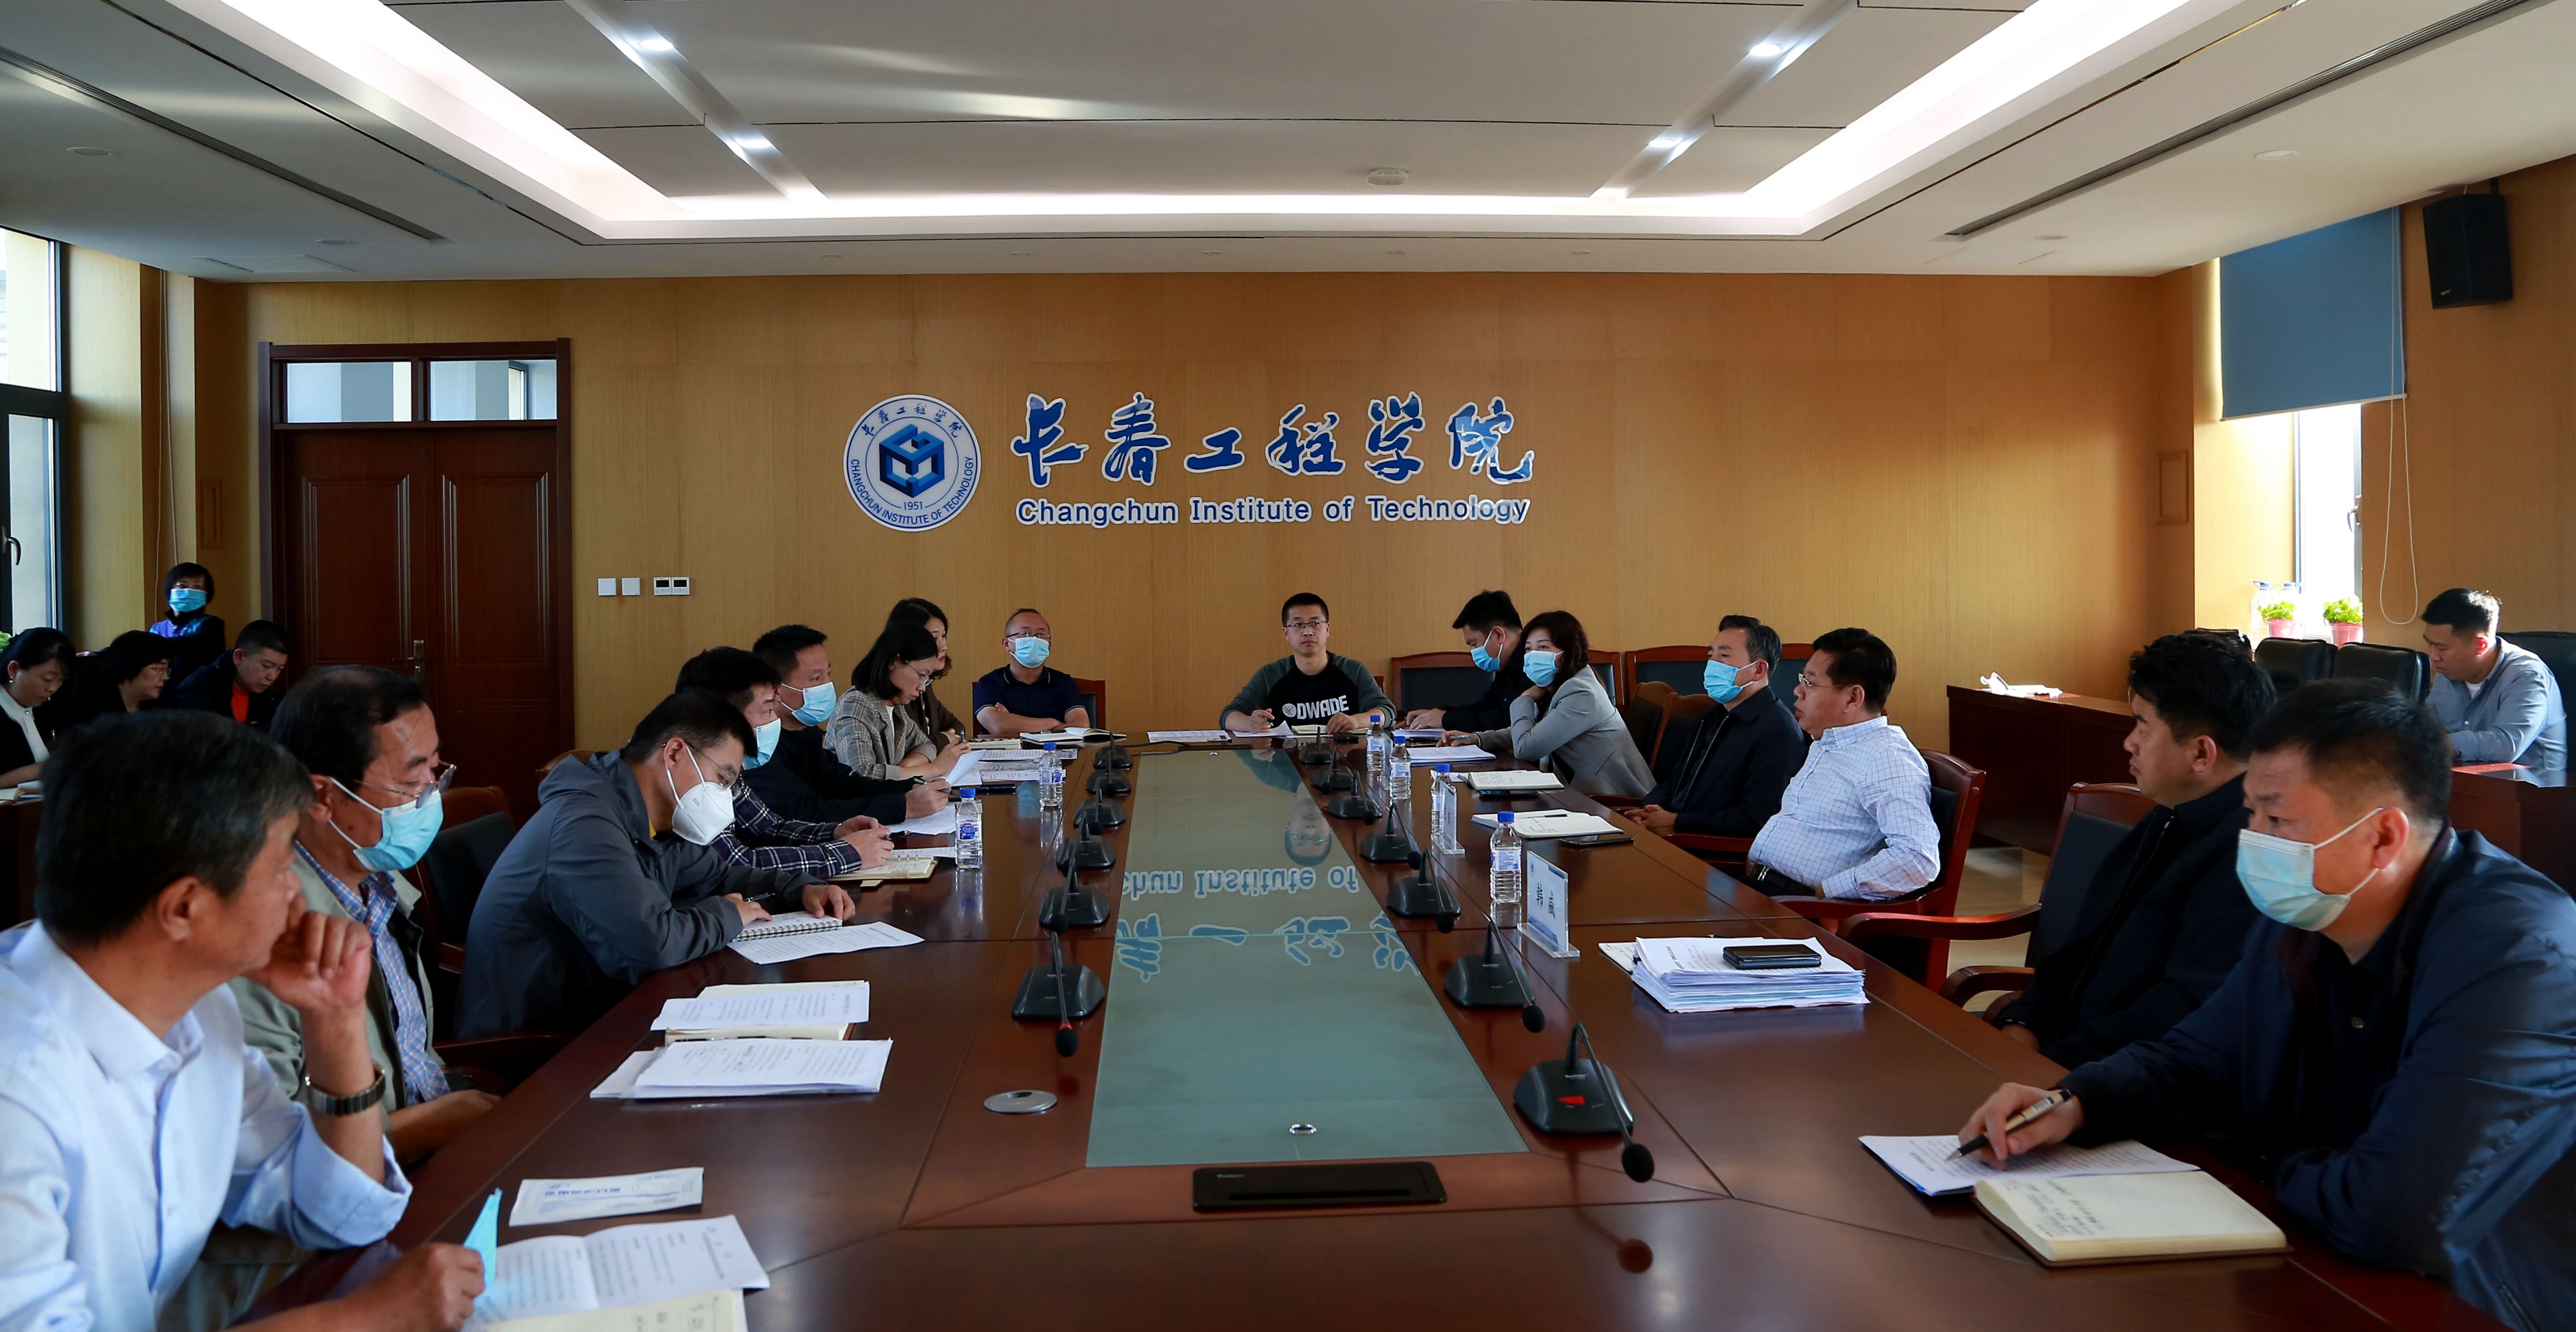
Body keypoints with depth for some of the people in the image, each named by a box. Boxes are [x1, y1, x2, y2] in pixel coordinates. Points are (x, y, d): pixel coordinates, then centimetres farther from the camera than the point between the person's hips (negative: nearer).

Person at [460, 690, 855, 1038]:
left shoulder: (654, 824, 6)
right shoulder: (586, 824, -24)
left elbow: (719, 875, 23)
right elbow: (653, 943, -34)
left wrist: (801, 891, 6)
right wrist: (727, 916, -14)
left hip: (593, 1016, 9)